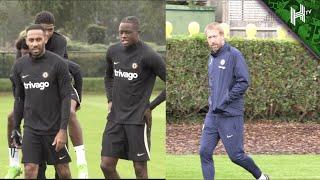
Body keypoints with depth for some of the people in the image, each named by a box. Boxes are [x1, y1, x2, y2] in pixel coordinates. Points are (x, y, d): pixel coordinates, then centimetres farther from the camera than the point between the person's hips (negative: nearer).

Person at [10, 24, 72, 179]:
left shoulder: (58, 64, -8)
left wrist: (63, 130, -14)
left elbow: (66, 98, -8)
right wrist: (15, 128, 11)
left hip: (54, 128, -3)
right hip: (31, 128, 3)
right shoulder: (19, 66, 4)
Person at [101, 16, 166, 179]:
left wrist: (151, 106, -9)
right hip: (115, 117, 6)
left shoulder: (148, 56, -12)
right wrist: (110, 99, 13)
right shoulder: (113, 51, 6)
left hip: (137, 119, -6)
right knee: (106, 165, 2)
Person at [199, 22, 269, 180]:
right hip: (212, 114, 7)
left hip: (230, 115, -7)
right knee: (204, 152, -1)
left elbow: (244, 82, -16)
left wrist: (225, 101, -17)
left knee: (236, 155, 1)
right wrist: (213, 100, 11)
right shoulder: (212, 58, 13)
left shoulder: (234, 55, -10)